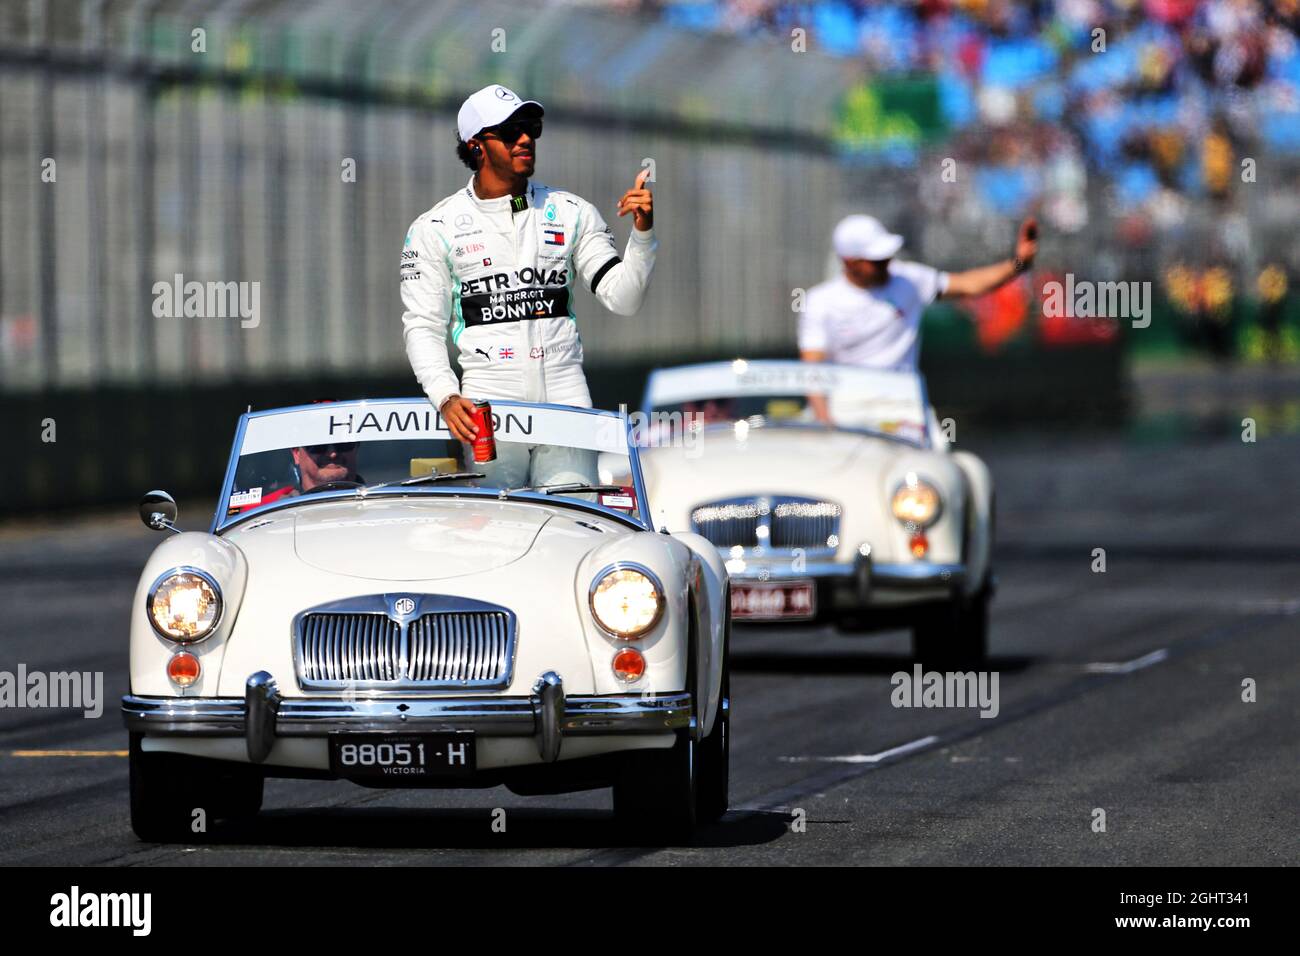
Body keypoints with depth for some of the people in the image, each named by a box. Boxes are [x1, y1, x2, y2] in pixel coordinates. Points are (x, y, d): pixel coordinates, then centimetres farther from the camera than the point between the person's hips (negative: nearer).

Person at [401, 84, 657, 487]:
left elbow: (622, 298, 4)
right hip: (489, 408, -2)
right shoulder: (436, 228, 5)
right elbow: (422, 326, 4)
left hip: (565, 399, 2)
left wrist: (642, 232, -12)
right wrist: (446, 397, -11)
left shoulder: (570, 212, 10)